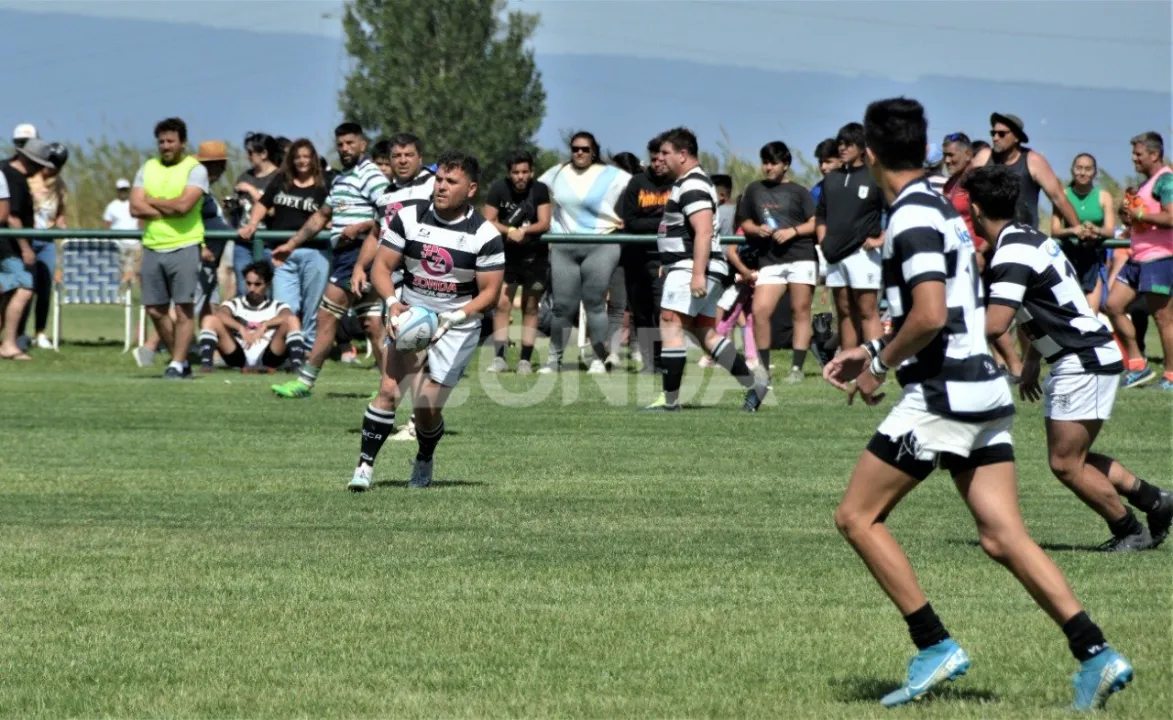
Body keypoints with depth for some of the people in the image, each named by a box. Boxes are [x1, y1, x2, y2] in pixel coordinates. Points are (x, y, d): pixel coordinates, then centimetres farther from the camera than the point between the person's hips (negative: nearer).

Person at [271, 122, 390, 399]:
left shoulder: (371, 176, -9)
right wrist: (291, 244, 28)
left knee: (326, 316, -8)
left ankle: (305, 381, -6)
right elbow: (321, 216, 30)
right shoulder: (341, 179, 22)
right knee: (372, 323, 6)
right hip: (346, 255, 10)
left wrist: (360, 227, -23)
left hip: (359, 251, -10)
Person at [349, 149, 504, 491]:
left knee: (427, 408, -5)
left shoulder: (485, 235, -9)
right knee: (389, 389, -20)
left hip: (457, 326, -1)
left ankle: (424, 463, 26)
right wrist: (393, 303, -19)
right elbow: (381, 266, 0)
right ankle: (364, 466, -14)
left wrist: (454, 317, -21)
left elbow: (490, 293, -6)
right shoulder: (408, 218, -3)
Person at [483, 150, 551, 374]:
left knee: (530, 307, 5)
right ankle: (499, 358, -10)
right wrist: (510, 231, -24)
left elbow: (544, 224, -10)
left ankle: (526, 359, 9)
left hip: (534, 256, 0)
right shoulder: (499, 189, -7)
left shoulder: (540, 190, -6)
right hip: (507, 254, 0)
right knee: (502, 303, -9)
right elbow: (488, 221, -9)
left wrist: (523, 231, -27)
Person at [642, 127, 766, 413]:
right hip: (688, 268, 11)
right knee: (705, 333, 12)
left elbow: (704, 231, -24)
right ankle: (753, 383, 15)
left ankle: (670, 398, -14)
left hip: (691, 268, -11)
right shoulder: (686, 183, 20)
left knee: (670, 325, -13)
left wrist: (698, 273, -30)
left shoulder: (693, 186, -14)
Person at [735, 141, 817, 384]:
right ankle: (763, 367, -1)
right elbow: (745, 223, 20)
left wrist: (793, 231, -11)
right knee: (760, 310, -11)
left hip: (802, 257, -2)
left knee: (800, 311, -3)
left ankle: (797, 368, 0)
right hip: (770, 261, 2)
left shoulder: (798, 192, 8)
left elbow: (815, 224, 4)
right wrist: (757, 229, -1)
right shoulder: (754, 190, 16)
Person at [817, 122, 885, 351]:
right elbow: (821, 214, 26)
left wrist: (881, 239, -13)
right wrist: (824, 241, 12)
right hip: (835, 255, 7)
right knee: (845, 313, 10)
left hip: (862, 253, -7)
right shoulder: (831, 179, 15)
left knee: (867, 313, -9)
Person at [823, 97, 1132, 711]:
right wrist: (872, 351, 24)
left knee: (856, 516, 1)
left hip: (942, 396, -9)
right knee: (1002, 538, 3)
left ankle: (935, 647, -2)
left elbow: (930, 315, -24)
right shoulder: (941, 210, 18)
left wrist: (880, 365, -10)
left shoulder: (912, 217, -13)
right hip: (983, 390, 9)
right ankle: (1095, 654, -9)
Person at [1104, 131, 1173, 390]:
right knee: (1114, 305, 6)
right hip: (1138, 258, 10)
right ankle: (1137, 365, 11)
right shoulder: (1147, 182, 20)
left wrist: (1138, 215, -15)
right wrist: (1127, 215, 9)